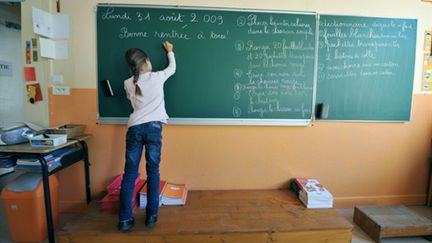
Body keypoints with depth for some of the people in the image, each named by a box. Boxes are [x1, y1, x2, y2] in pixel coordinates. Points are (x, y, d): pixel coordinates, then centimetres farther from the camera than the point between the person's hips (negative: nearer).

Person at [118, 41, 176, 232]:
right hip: (153, 127, -2)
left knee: (129, 173, 6)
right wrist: (170, 51, 39)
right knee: (153, 172, 6)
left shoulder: (128, 84, 9)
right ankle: (151, 216, 15)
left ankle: (125, 219, 11)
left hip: (134, 128, 3)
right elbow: (172, 68, 22)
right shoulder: (157, 77, 3)